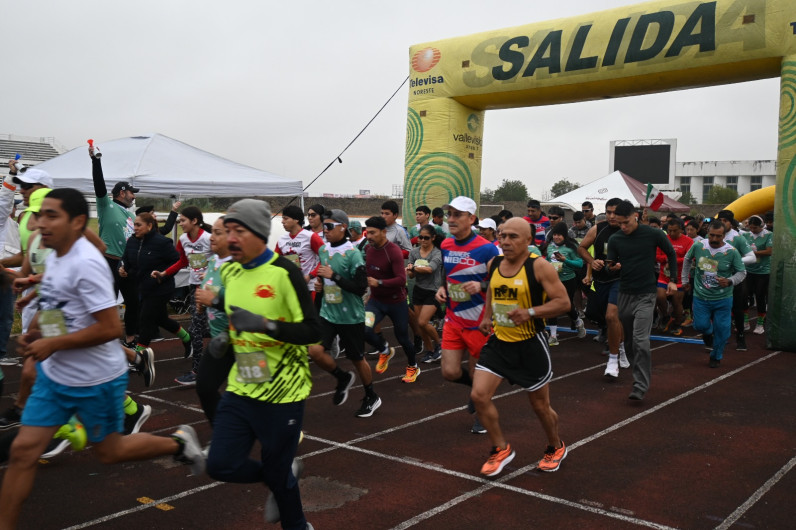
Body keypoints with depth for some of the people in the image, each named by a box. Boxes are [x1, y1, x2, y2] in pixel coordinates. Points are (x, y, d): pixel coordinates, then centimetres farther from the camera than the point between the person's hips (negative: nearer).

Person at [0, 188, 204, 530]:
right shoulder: (55, 256, 3)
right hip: (53, 374, 8)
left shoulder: (86, 264, -24)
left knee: (108, 451, 12)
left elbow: (110, 327, -27)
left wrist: (52, 344, -22)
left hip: (96, 380, -7)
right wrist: (35, 330, 3)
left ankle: (178, 442, 33)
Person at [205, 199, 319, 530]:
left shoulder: (284, 273, -16)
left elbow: (312, 331, -19)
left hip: (282, 392, -6)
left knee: (278, 474, 7)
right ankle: (277, 480, 30)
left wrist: (265, 325, -31)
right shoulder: (229, 271, 4)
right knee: (221, 465, 0)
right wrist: (227, 339, 1)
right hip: (241, 389, 6)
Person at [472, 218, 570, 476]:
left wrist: (530, 312, -28)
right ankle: (501, 449, 14)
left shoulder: (539, 266, -15)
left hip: (530, 345, -5)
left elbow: (563, 301, -16)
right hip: (498, 341, 5)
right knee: (479, 395, -7)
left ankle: (556, 448, 39)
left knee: (540, 405, 10)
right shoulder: (493, 264, 3)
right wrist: (487, 317, 8)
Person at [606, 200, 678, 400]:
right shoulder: (615, 239, -1)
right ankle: (641, 371, 34)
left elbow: (671, 254, 7)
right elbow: (611, 265, 4)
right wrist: (613, 266, -20)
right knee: (628, 339, 12)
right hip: (624, 294, 4)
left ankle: (640, 385, -11)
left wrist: (672, 280, 6)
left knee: (640, 340, -15)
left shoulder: (653, 234, -8)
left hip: (645, 295, -4)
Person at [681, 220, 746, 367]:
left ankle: (716, 357, 27)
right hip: (700, 296, 1)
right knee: (701, 325, 0)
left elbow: (742, 272, -3)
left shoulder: (732, 252, -12)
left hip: (723, 299, -1)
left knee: (721, 329, 4)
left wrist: (729, 281, -22)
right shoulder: (698, 246, -7)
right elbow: (687, 259, 13)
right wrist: (685, 279, 17)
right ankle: (708, 332, 39)